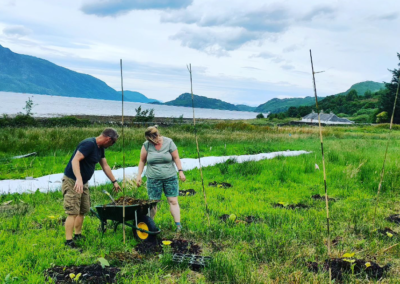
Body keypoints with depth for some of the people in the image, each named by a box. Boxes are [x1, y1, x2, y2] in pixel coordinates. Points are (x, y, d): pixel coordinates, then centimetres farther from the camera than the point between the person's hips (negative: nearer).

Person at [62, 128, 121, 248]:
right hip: (72, 181, -9)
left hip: (83, 183, 10)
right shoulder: (89, 144, -22)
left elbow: (105, 166, 18)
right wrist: (79, 179, -42)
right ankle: (69, 241, -5)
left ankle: (78, 235, 25)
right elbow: (75, 160, -31)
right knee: (73, 212, -10)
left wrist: (114, 181, 21)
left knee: (83, 210, 13)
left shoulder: (100, 148, 8)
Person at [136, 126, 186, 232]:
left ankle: (178, 225, -3)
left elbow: (176, 157, 1)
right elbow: (142, 161, 8)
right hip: (153, 178, 1)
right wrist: (139, 175, 4)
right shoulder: (146, 145, -1)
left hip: (170, 177, 0)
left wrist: (180, 171, -5)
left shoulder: (169, 142, -3)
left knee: (173, 201, -4)